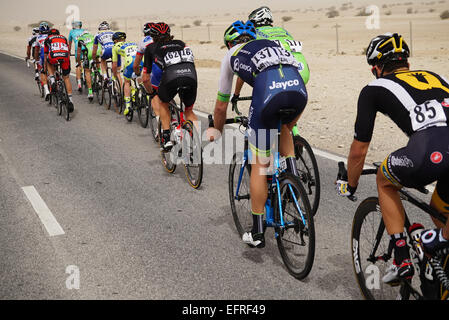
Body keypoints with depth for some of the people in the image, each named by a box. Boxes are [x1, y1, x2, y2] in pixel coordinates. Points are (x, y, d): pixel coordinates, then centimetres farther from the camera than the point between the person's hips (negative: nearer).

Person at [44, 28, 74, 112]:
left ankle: (52, 81, 15)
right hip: (65, 56, 1)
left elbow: (46, 55, 40)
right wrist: (67, 63, 57)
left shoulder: (48, 39, 32)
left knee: (49, 63, 36)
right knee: (66, 78, 15)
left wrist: (45, 67, 53)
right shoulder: (64, 38, 37)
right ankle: (70, 100, 5)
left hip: (54, 55, -1)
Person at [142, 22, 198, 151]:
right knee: (189, 111, 26)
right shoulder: (180, 43, 36)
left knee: (162, 102, 29)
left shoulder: (151, 47, 28)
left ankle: (166, 138, 19)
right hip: (191, 76, 3)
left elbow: (145, 78, 29)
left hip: (171, 77, -3)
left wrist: (151, 93, 46)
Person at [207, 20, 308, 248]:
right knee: (282, 126, 39)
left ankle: (257, 233, 18)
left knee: (260, 164, 10)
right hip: (299, 88, 4)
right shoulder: (271, 45, 40)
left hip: (267, 89, -4)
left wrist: (216, 130, 55)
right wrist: (291, 124, 60)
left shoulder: (232, 54, 31)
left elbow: (221, 105, 37)